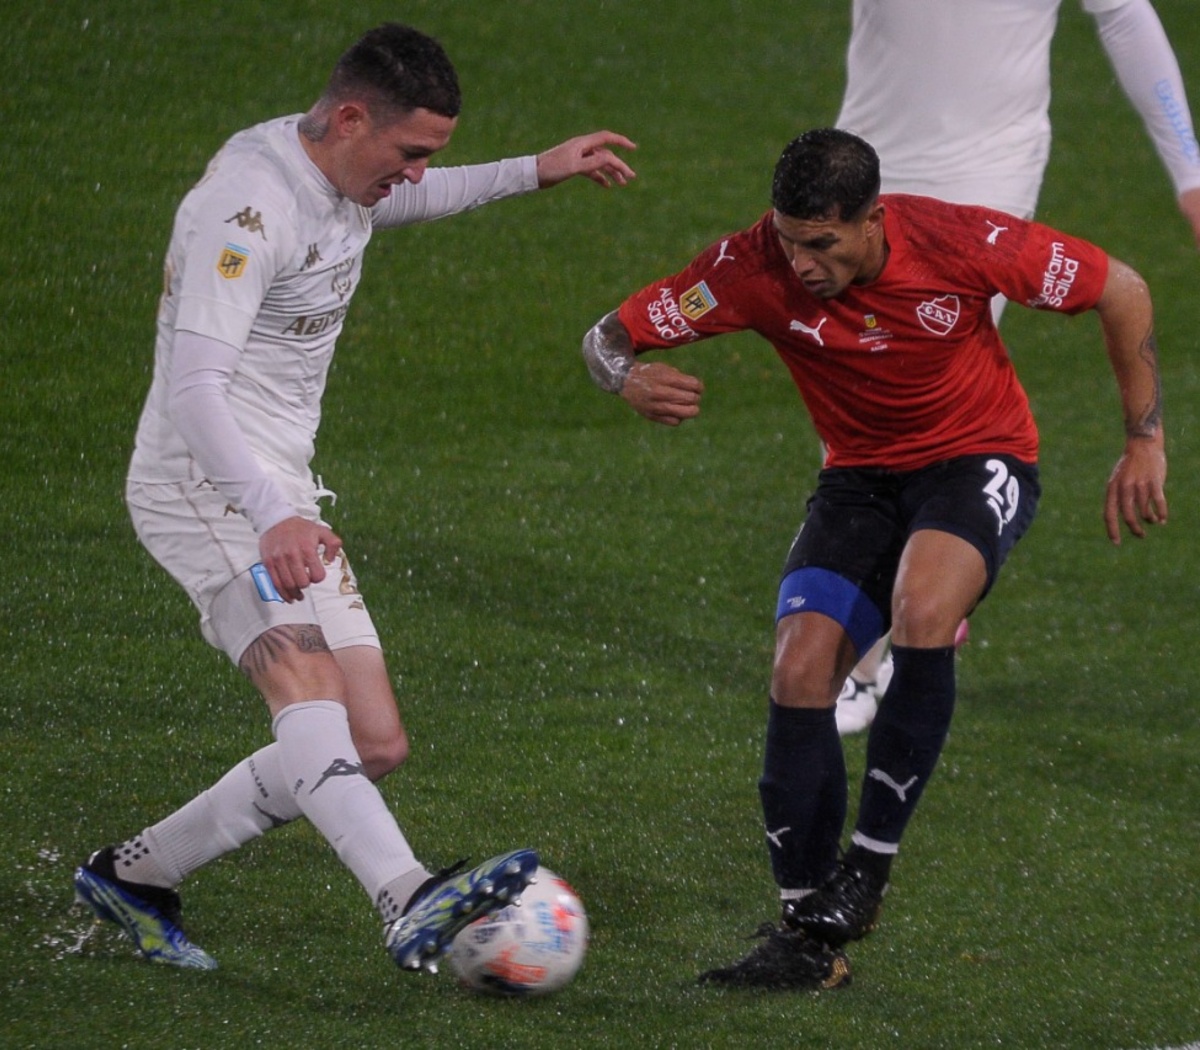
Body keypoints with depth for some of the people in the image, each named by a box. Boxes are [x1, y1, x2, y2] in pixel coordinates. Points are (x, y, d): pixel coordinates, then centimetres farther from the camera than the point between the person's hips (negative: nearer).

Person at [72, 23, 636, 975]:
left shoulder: (343, 176, 10)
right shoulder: (251, 207, -20)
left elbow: (406, 202, 37)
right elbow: (195, 386, -30)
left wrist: (535, 173, 34)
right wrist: (273, 517, -43)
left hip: (280, 496, 10)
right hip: (206, 489, -10)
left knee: (374, 745, 6)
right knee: (309, 686, -32)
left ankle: (134, 875, 18)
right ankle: (413, 902, -55)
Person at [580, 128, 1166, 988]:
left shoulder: (963, 243, -24)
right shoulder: (754, 266, -20)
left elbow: (1122, 292, -9)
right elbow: (609, 336, -13)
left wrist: (1146, 443, -10)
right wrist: (631, 379, -38)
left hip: (978, 463, -3)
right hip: (860, 476, 3)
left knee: (921, 614, -34)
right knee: (799, 670, -17)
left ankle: (868, 868, -21)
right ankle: (810, 933, -8)